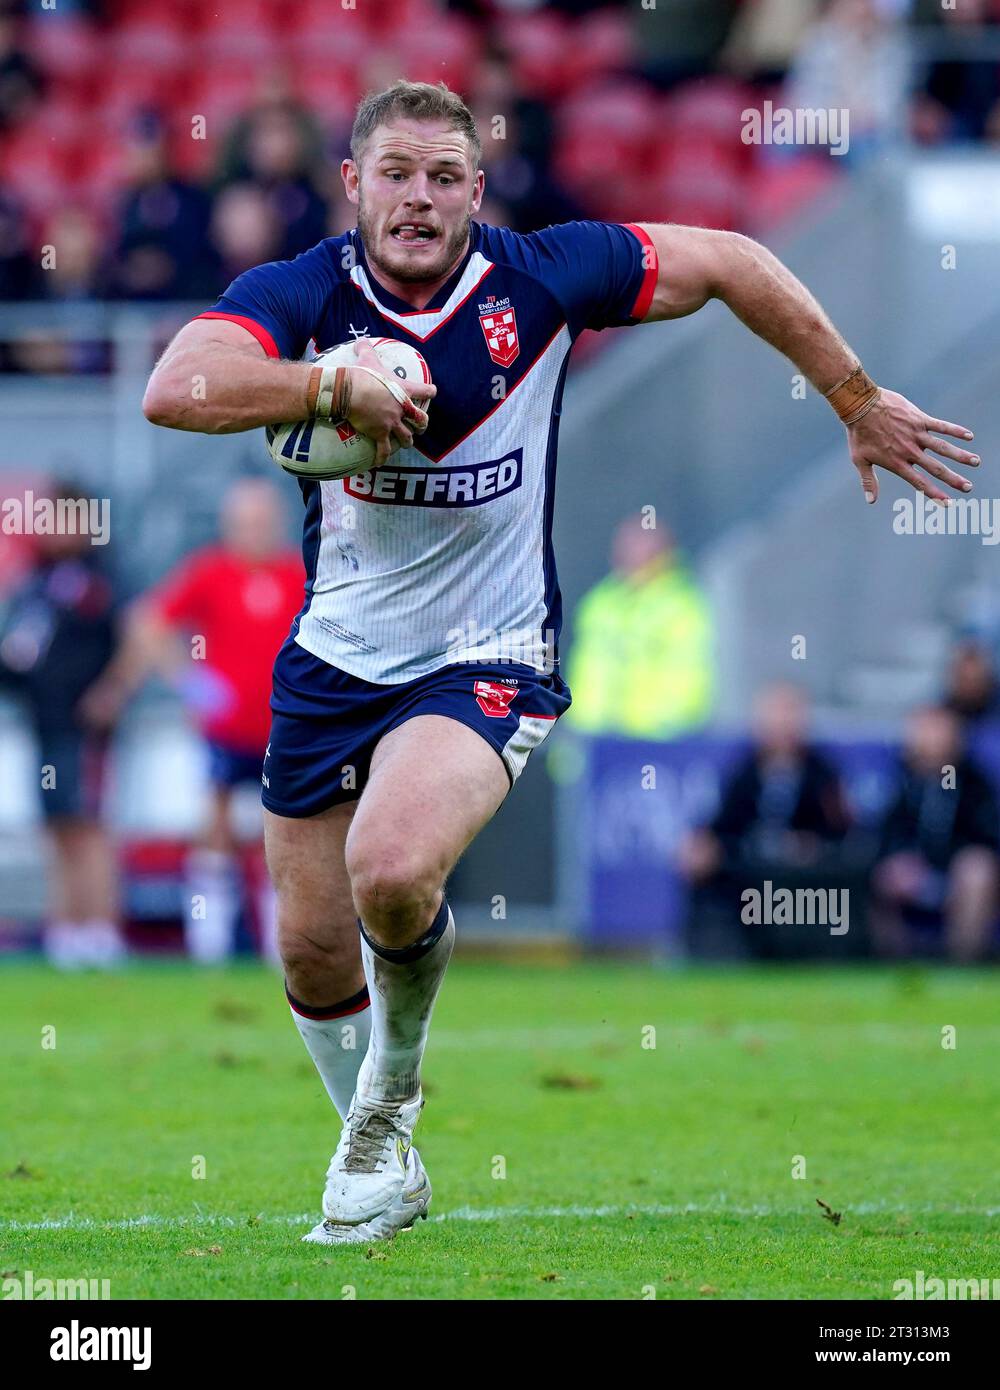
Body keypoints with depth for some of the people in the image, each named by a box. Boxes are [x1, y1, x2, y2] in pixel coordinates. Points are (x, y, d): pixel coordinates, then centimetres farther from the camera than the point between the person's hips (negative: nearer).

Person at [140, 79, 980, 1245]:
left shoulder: (541, 279, -11)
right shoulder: (302, 294, -12)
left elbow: (729, 263, 3)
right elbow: (173, 390, -30)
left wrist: (860, 402, 9)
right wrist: (335, 384, -38)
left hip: (484, 663, -3)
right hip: (335, 656, 3)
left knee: (391, 872, -29)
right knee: (312, 951, 7)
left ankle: (396, 1074, 3)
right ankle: (383, 1159, 35)